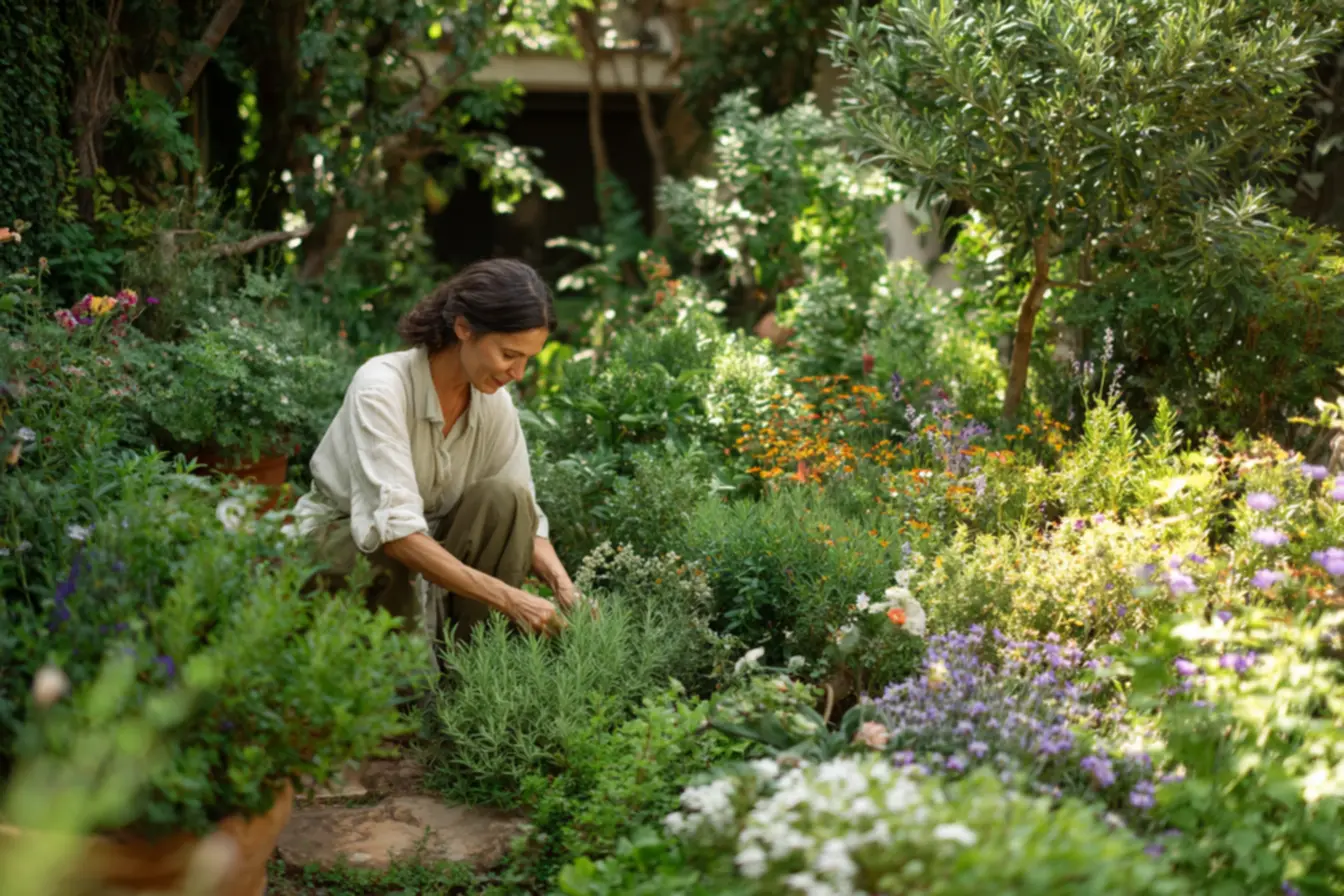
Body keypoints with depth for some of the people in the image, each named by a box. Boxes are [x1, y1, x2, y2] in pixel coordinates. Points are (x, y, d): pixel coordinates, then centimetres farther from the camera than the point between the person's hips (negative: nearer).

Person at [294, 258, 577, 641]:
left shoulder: (494, 402, -11)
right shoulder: (382, 387, -29)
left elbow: (521, 515, -7)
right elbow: (393, 528, -38)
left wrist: (566, 591, -26)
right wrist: (509, 598, -44)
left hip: (427, 542, 5)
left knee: (504, 498, -23)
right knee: (389, 557, -38)